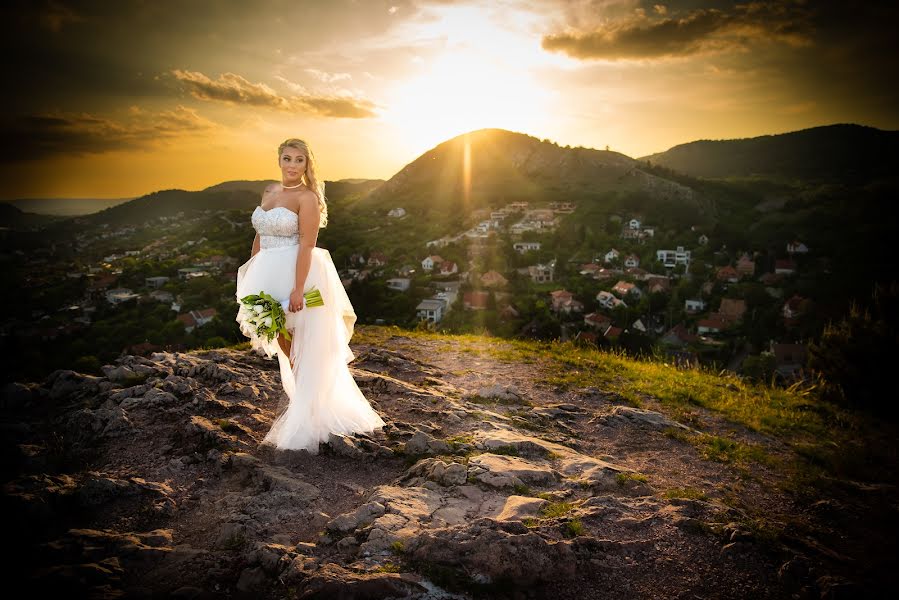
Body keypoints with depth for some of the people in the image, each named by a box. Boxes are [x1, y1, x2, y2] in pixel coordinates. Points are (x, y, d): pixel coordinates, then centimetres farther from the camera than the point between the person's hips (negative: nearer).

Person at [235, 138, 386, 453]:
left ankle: (304, 424, 16)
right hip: (270, 275, 8)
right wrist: (251, 279, 14)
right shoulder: (270, 191, 12)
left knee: (303, 352, 3)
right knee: (284, 345, 18)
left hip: (298, 275, -7)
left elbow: (306, 246, -18)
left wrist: (297, 290, -24)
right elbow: (259, 237, 16)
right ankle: (300, 401, 36)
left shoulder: (307, 197, -11)